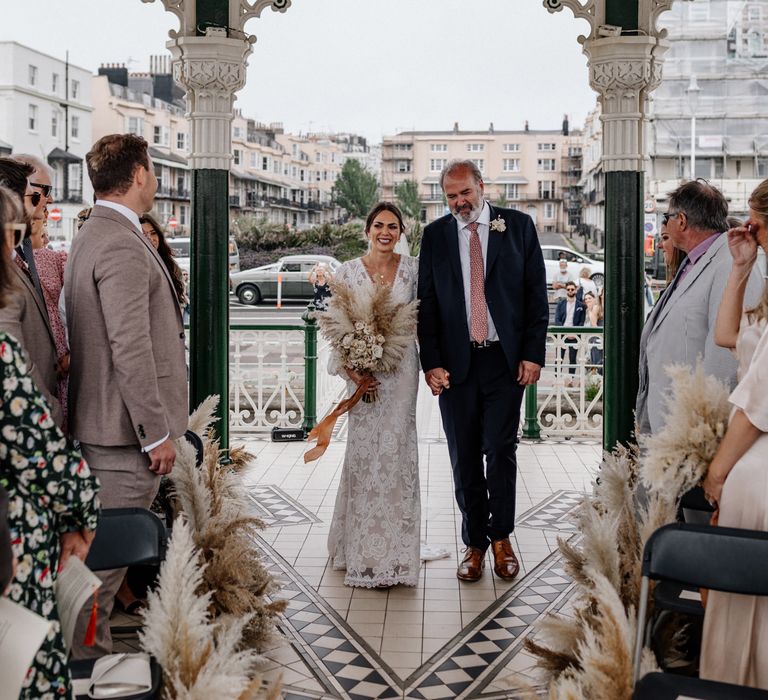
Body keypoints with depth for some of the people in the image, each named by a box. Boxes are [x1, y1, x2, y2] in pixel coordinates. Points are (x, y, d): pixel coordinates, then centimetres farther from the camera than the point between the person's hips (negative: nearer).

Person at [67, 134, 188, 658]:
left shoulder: (94, 235, 15)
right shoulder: (122, 246, -19)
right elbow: (131, 350, -24)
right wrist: (157, 433, -19)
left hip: (102, 421, 11)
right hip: (126, 429, -11)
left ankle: (92, 651, 28)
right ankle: (86, 654, 8)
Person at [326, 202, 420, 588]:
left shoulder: (412, 268, 3)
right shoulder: (348, 271, 0)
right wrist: (351, 370, -11)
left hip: (402, 369, 1)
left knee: (396, 449, 1)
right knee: (364, 450, 1)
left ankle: (392, 550, 12)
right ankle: (365, 551, 13)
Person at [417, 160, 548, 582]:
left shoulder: (518, 226, 4)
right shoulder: (435, 236, 7)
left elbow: (536, 293, 3)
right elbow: (425, 304, 5)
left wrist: (533, 354, -5)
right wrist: (431, 363, -3)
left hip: (506, 359, -1)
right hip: (455, 362, 1)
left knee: (501, 451, 0)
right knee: (464, 458, 6)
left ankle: (501, 538, 20)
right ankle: (474, 543, 19)